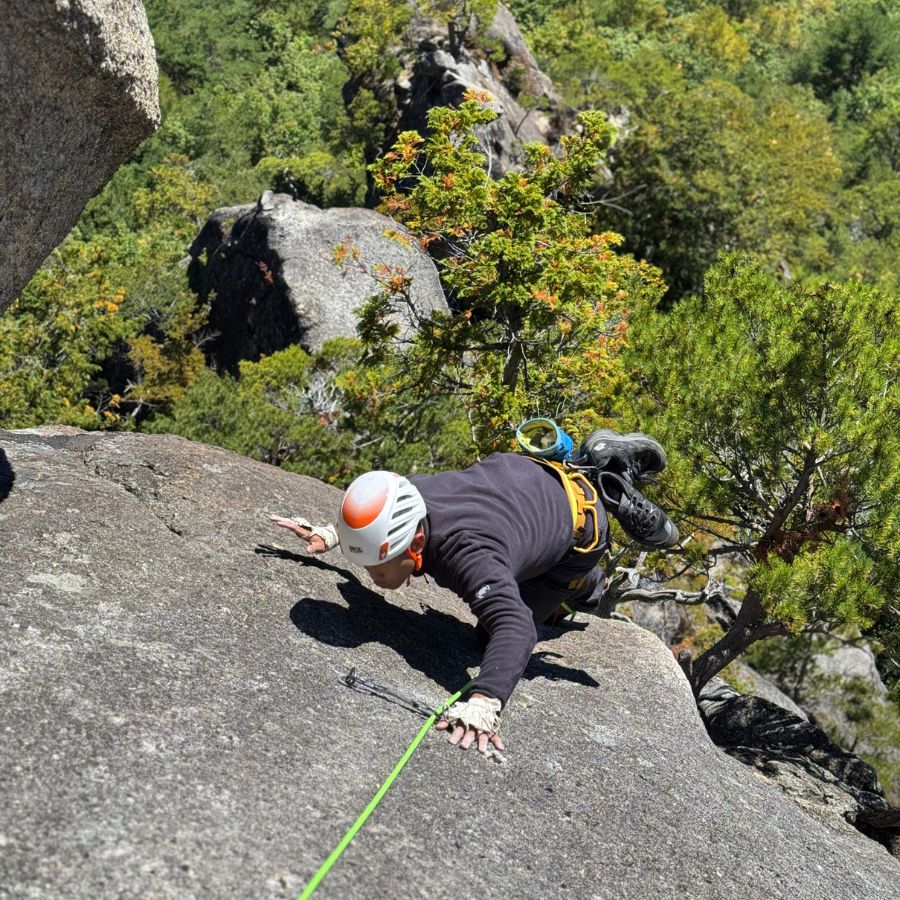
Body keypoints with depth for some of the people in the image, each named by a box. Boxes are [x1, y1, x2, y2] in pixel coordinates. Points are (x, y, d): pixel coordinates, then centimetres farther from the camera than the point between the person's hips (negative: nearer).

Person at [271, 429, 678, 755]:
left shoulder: (467, 554, -49)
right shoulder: (401, 502, -27)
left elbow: (515, 630, -62)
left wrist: (483, 702, -74)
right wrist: (332, 533, -9)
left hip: (578, 520, -6)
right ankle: (599, 461, 32)